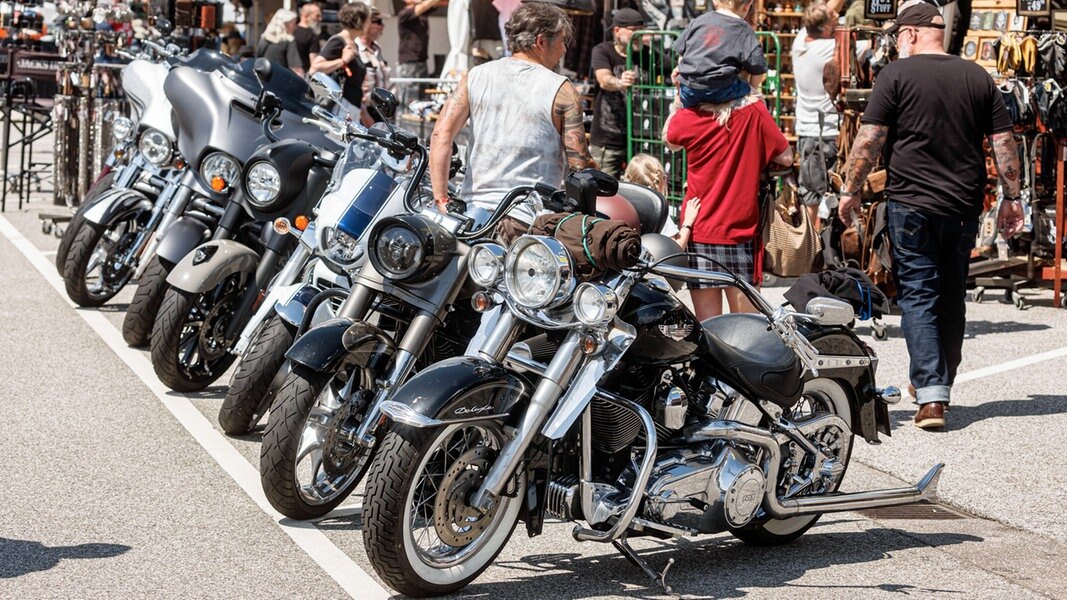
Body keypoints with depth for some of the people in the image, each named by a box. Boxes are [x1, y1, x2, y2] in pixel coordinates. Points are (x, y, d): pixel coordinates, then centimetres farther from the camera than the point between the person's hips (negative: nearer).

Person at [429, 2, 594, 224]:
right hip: (530, 218, -4)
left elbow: (441, 134, 0)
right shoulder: (561, 91, -3)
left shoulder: (475, 76, 8)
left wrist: (441, 199, 0)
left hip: (474, 208, 5)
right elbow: (580, 164, -6)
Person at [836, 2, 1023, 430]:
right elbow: (1003, 142, 8)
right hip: (964, 208, 4)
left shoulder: (896, 75, -4)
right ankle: (941, 386, 25)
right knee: (952, 296, 15)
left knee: (918, 297, -2)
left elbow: (869, 140, -8)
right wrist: (1011, 197, 14)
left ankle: (930, 397, -12)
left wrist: (850, 190, 1)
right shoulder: (978, 78, 9)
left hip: (912, 206, -4)